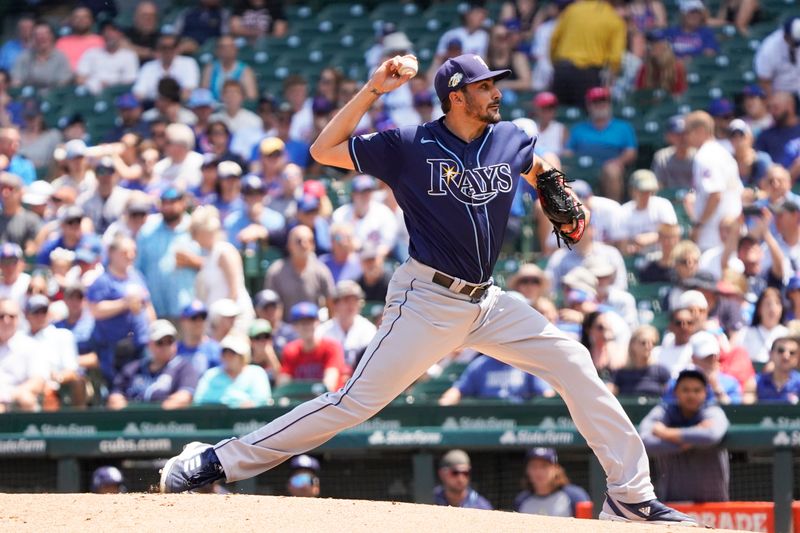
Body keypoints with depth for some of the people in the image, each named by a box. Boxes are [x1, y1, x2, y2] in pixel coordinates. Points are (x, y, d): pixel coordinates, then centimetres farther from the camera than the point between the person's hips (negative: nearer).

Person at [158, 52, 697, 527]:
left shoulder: (511, 140, 6)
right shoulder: (410, 146, -8)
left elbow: (538, 169, 30)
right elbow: (324, 150, -10)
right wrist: (372, 90, -16)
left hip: (486, 302, 6)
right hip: (428, 301, -6)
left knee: (574, 364, -2)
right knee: (357, 401, -12)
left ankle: (631, 495, 3)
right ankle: (219, 460, -8)